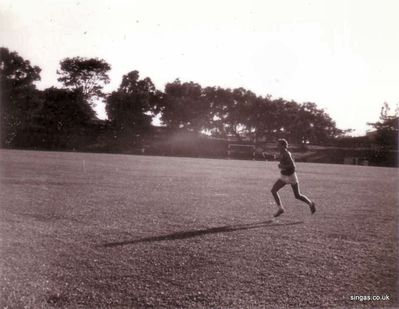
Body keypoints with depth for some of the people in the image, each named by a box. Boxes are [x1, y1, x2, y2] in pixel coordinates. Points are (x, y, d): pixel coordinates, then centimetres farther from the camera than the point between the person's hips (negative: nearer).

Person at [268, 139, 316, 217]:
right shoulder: (282, 153, 3)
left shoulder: (286, 154, -24)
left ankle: (310, 203, 22)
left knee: (297, 196, 1)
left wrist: (282, 166, -22)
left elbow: (292, 165, -31)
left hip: (291, 176, -8)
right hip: (284, 176, 8)